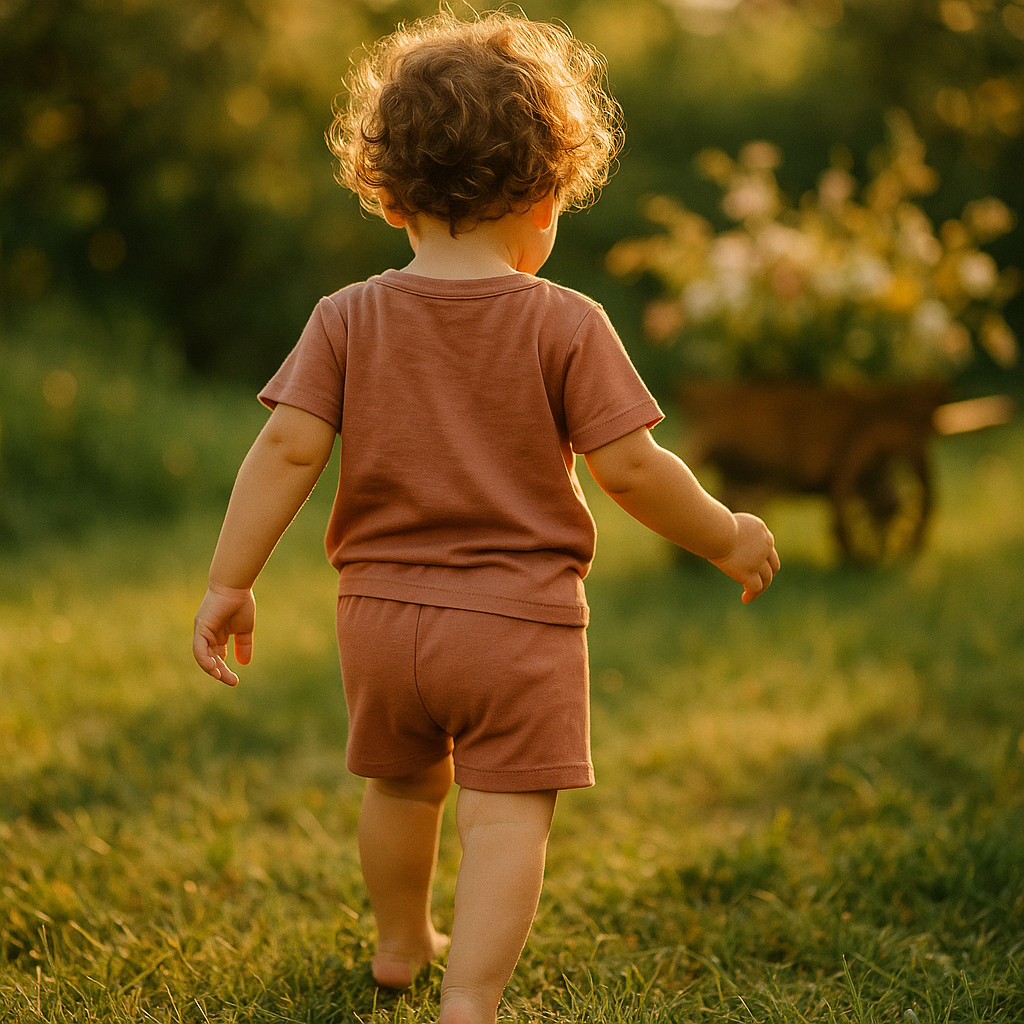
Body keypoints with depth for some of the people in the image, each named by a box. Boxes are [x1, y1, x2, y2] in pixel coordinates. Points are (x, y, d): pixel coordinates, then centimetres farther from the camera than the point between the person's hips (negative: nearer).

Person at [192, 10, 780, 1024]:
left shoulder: (350, 318, -2)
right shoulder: (566, 325, -9)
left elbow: (287, 450, -9)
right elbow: (629, 468, -11)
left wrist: (228, 580, -2)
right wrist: (725, 537, 4)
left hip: (383, 614, 4)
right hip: (519, 619, -4)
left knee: (403, 787, 24)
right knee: (507, 816, 0)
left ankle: (401, 942, 46)